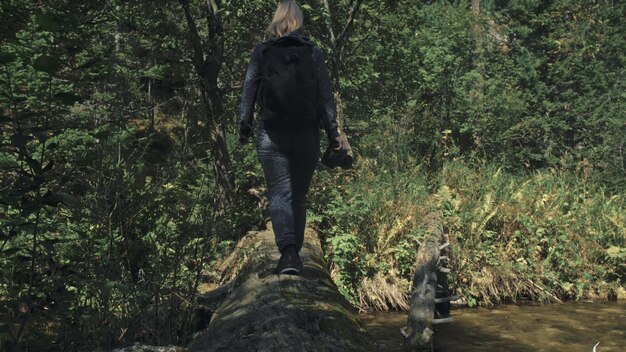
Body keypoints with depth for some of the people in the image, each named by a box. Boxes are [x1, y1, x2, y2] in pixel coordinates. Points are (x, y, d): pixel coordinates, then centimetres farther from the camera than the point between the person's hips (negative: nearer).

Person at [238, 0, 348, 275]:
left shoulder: (261, 53, 2)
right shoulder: (313, 54, 4)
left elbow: (248, 93, 2)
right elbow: (326, 97, 2)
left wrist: (244, 128, 10)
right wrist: (334, 134, 6)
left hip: (271, 136, -1)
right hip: (307, 136, 1)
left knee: (279, 193, -2)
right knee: (299, 196, 13)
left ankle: (288, 251, -23)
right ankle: (295, 253, 19)